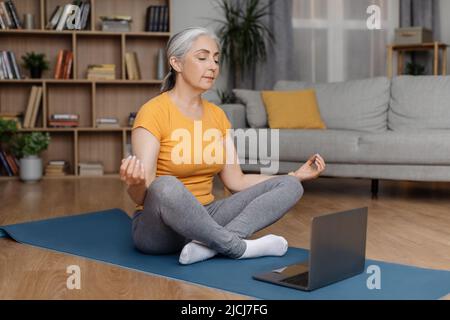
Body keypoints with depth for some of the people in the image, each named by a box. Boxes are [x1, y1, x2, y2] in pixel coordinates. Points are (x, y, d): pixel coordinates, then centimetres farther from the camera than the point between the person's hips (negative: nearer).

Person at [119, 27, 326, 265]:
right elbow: (142, 195, -20)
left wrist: (296, 175, 3)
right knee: (166, 187, -41)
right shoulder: (153, 112, -14)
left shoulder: (217, 114, 7)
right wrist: (135, 182, -44)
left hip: (205, 219, 7)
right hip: (160, 228, -7)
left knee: (289, 186, -7)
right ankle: (240, 247, -20)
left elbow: (236, 182, 8)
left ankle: (207, 245, -26)